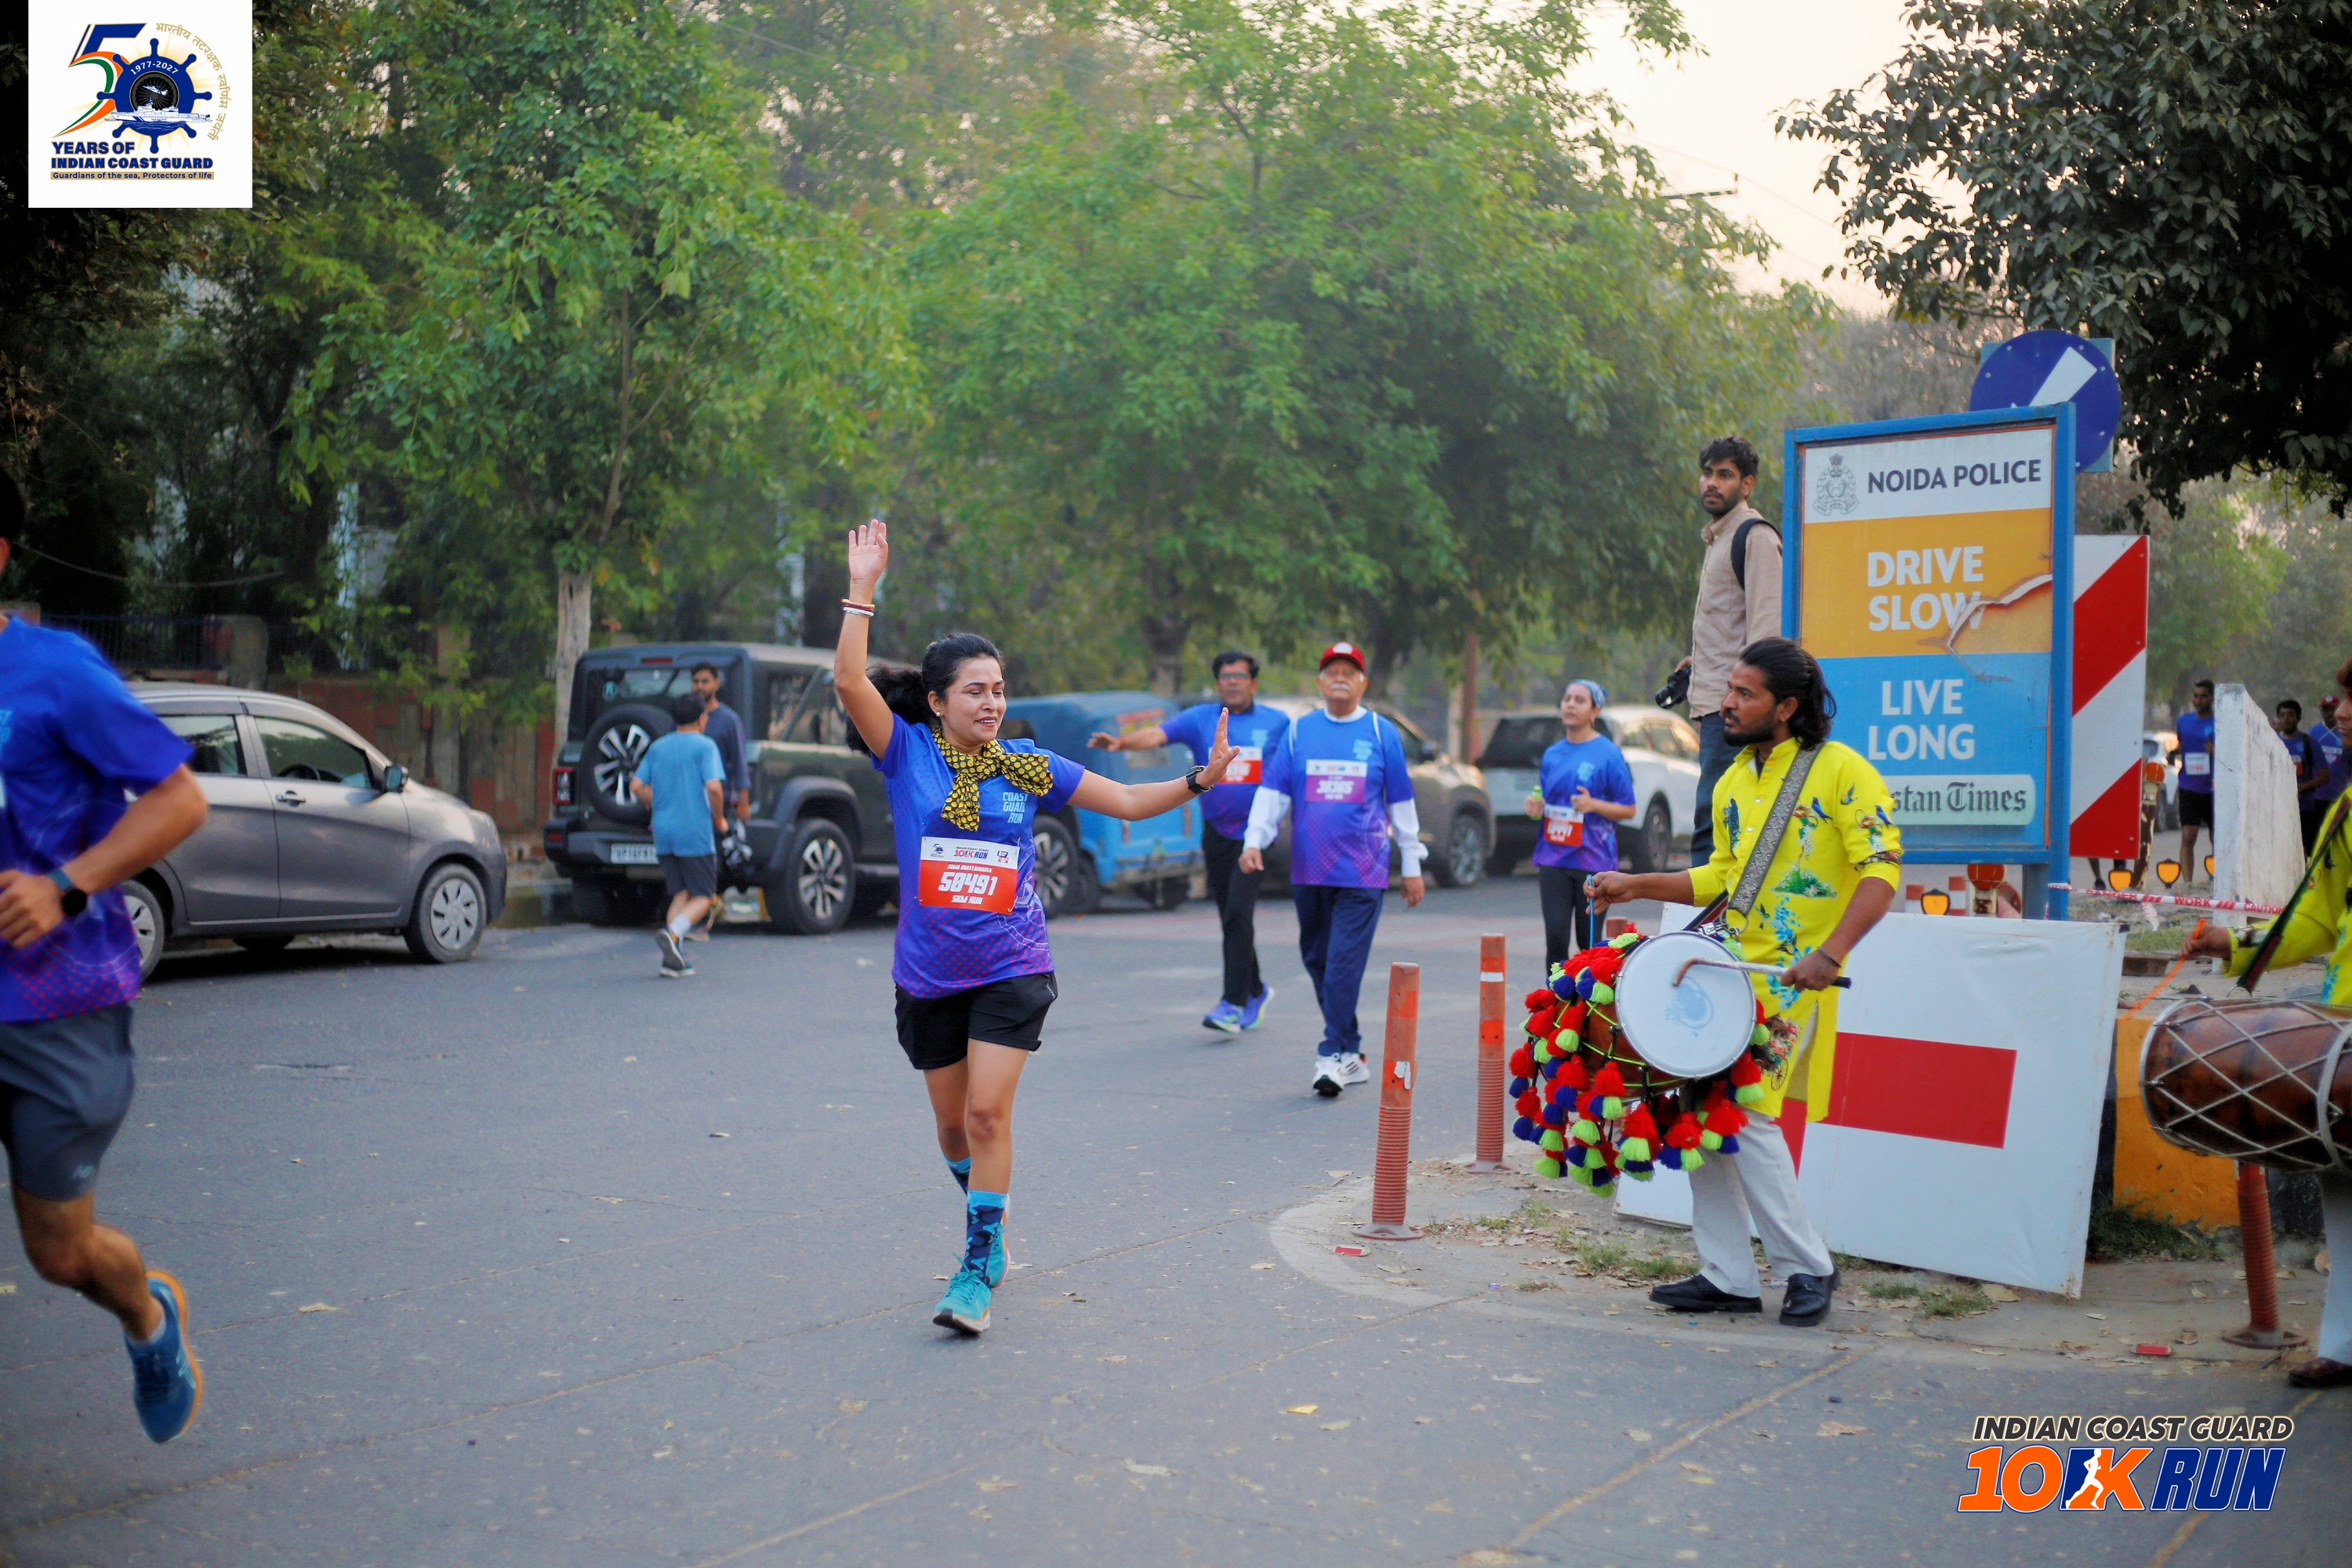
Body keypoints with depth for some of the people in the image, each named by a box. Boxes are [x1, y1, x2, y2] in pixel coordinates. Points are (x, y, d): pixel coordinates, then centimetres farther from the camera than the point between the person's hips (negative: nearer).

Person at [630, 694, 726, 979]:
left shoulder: (658, 747, 11)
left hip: (663, 831, 6)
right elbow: (714, 787, -18)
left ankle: (673, 959, 2)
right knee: (703, 896, 3)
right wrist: (719, 818, -3)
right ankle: (673, 933, -24)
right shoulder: (705, 746, -6)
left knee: (681, 894, 14)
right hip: (695, 832, -6)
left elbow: (637, 786, 8)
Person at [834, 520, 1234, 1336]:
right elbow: (850, 683, -17)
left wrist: (1200, 779, -6)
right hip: (928, 975, 1)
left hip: (1012, 969, -1)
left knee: (987, 1114, -14)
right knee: (953, 1126, 13)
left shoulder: (1030, 767, 2)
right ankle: (989, 1222, 41)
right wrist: (862, 589, -22)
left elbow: (1129, 802, 7)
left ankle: (980, 1265, -4)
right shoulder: (908, 755, -3)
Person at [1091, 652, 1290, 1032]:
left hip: (1256, 833, -3)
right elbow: (1158, 734, -12)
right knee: (1231, 919, 11)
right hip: (1217, 833, 3)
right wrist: (1122, 742, -30)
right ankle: (1256, 992, 31)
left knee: (1238, 913, -16)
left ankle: (1234, 1003, -15)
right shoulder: (1200, 719, 3)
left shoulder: (1278, 723, 3)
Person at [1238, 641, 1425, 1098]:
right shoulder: (1299, 732, 8)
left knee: (1344, 965, -11)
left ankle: (1334, 1056, -9)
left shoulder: (1382, 733, 4)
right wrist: (1254, 840, -9)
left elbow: (1401, 803, 8)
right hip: (1308, 871, 3)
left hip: (1363, 871, -3)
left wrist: (1412, 867, 9)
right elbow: (1272, 791, 5)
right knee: (1317, 961, 10)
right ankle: (1351, 1054, 22)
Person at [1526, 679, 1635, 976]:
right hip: (1553, 859, 4)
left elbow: (1628, 810, -2)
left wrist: (1593, 805, -18)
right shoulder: (1552, 754, 11)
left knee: (1589, 943, 3)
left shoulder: (1608, 754, -4)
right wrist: (1535, 807, 0)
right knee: (1556, 937, -4)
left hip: (1594, 859, -4)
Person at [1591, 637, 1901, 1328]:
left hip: (1792, 979, -7)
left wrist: (1829, 954, -25)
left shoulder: (1840, 770, -8)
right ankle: (1728, 1276, 14)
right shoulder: (1733, 781, 15)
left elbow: (1881, 871, -14)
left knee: (1744, 1113, -12)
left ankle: (1808, 1266, 6)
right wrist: (1638, 886, 13)